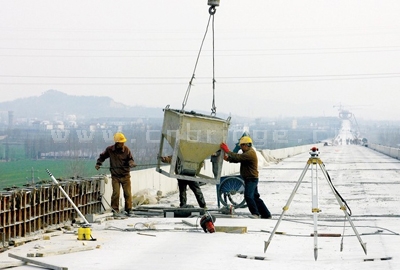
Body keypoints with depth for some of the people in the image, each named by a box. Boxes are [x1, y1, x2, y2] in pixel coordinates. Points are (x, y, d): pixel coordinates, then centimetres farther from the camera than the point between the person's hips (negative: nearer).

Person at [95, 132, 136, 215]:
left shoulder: (126, 150, -4)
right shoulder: (110, 150, -3)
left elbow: (130, 159, 2)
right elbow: (102, 157, 14)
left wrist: (131, 163, -19)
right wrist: (98, 164, 5)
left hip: (125, 175, 1)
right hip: (115, 176, -1)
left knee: (127, 193, 0)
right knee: (116, 193, -8)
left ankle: (128, 209, 12)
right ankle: (115, 210, 3)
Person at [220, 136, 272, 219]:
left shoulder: (250, 153, -16)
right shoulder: (247, 153, 18)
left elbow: (238, 157, -26)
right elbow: (238, 159, 12)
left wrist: (227, 151, -21)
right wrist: (228, 158, -4)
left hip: (252, 179, -11)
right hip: (249, 179, 11)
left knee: (248, 196, -19)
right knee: (255, 197, 14)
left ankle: (255, 214, -18)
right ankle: (266, 214, 20)